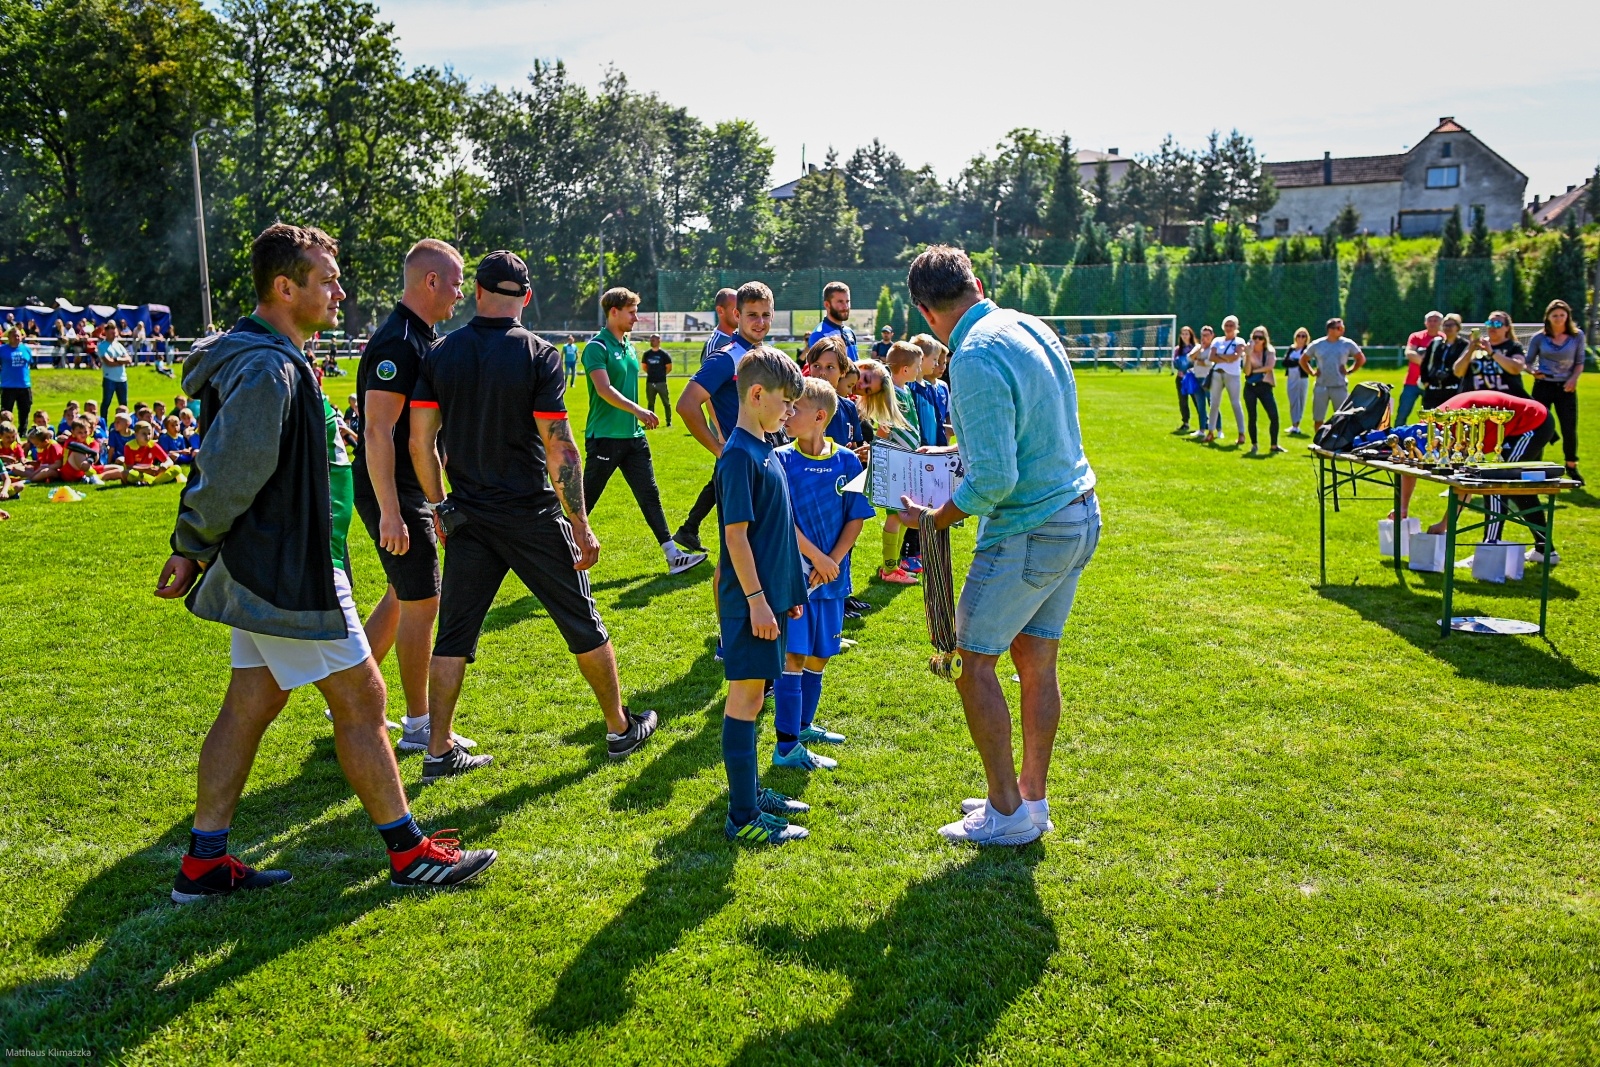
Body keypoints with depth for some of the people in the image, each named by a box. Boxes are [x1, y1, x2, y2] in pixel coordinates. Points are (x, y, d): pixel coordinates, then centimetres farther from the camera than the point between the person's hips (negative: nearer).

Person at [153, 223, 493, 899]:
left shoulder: (268, 359, 13)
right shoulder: (269, 371, -21)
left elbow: (221, 468, 17)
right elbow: (229, 476, -23)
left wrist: (192, 549, 15)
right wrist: (192, 550, -8)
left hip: (264, 567, 10)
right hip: (289, 573, -10)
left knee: (251, 705, 14)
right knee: (361, 699, -1)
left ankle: (203, 862, 22)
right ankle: (409, 853, 11)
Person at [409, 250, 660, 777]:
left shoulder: (440, 354, 1)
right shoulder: (539, 355, -10)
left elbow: (421, 441, 1)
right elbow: (559, 447, -14)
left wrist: (438, 505, 13)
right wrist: (581, 526, -9)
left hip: (468, 517, 3)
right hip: (532, 515, -3)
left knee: (454, 633, 11)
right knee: (583, 623, 10)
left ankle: (438, 749, 14)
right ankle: (621, 728, 22)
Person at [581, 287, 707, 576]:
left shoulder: (629, 346, 14)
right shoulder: (597, 347, -11)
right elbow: (604, 389, -23)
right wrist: (637, 410, -30)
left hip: (633, 435, 8)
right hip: (604, 437, -8)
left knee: (650, 495, 4)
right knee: (586, 500, 1)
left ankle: (673, 556, 3)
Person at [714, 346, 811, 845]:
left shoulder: (764, 450, 13)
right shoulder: (738, 455, -16)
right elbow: (735, 533, -19)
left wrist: (788, 591, 21)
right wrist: (756, 599, -20)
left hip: (769, 597, 9)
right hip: (750, 601, -9)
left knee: (752, 694, 17)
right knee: (746, 696, -4)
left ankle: (750, 790, 29)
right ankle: (743, 818, 3)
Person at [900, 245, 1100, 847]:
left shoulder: (976, 357, -21)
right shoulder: (1031, 327, 7)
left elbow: (993, 480, -25)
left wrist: (933, 520, -11)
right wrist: (966, 451, 23)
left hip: (1027, 531, -9)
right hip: (1078, 516, 9)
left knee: (973, 663, 4)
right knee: (1036, 664, 15)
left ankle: (1008, 813, 12)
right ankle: (1033, 798, 26)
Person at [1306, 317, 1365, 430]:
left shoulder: (1348, 344, 0)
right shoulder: (1316, 345, 1)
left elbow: (1361, 359, 10)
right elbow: (1303, 360, 13)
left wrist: (1349, 371, 0)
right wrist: (1312, 372, 3)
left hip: (1340, 387, 0)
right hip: (1321, 387, 1)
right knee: (1318, 419, 5)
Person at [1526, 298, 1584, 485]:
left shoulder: (1577, 336, 2)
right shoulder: (1539, 338, 0)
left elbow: (1579, 362, 5)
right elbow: (1528, 361, 5)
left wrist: (1574, 378, -13)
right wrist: (1534, 370, -17)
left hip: (1566, 388, 1)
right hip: (1543, 386, -1)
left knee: (1569, 429, 1)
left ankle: (1571, 467, 20)